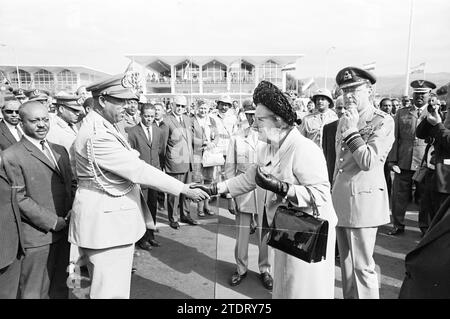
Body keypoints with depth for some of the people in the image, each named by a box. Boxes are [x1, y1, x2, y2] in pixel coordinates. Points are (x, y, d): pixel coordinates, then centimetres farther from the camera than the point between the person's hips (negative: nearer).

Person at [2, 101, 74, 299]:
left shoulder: (60, 150, 12)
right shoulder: (11, 156, -9)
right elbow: (20, 199, -13)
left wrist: (72, 211, -3)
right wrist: (53, 221, -15)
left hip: (64, 231, 6)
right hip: (37, 236, -6)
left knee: (60, 288, 19)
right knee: (34, 292, 8)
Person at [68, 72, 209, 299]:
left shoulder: (102, 127, 10)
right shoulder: (97, 135, -23)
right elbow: (138, 170, -25)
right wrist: (185, 190, -21)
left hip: (111, 217, 10)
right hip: (106, 220, -10)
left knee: (107, 286, 22)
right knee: (112, 290, 1)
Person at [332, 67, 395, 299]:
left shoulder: (384, 122, -7)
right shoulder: (344, 120, 13)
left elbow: (369, 161, -17)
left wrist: (352, 130, -15)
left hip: (363, 199, -7)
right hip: (340, 200, 7)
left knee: (362, 266, 1)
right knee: (346, 262, 17)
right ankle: (349, 296, 33)